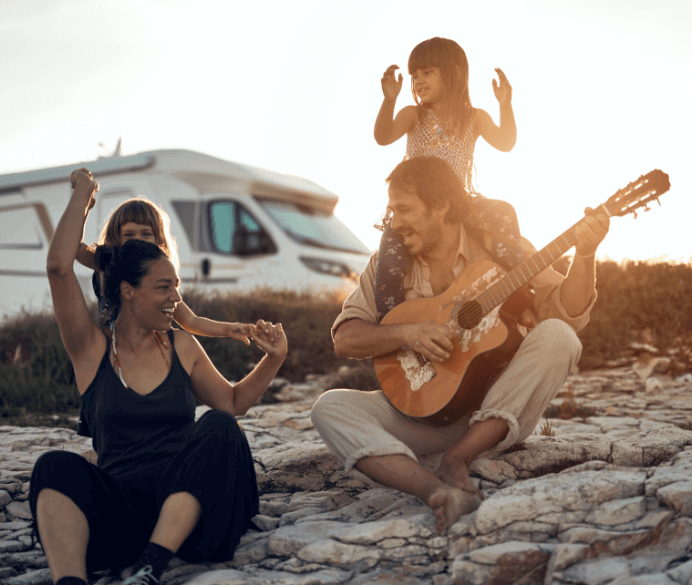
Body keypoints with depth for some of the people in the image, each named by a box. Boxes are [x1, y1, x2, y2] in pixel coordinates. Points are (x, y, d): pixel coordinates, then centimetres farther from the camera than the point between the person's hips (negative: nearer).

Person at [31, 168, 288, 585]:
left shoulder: (181, 346, 14)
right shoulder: (92, 348, 6)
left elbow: (234, 402, 23)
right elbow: (59, 266, -6)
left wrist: (274, 359, 6)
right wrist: (83, 193, 7)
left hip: (187, 502, 2)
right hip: (119, 509, -2)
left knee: (219, 427, -27)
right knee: (57, 467, -29)